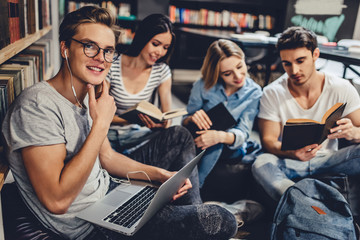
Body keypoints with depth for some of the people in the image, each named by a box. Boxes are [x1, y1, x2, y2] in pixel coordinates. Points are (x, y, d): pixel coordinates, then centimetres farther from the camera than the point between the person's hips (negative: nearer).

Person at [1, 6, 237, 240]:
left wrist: (161, 174, 1)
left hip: (109, 189, 9)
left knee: (180, 137, 17)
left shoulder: (87, 96, 4)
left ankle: (195, 213, 22)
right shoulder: (38, 105, -24)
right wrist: (101, 124, -28)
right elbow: (57, 201, -29)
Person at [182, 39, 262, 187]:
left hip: (231, 150, -1)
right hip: (197, 146, 1)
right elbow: (185, 122, -2)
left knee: (215, 143, -34)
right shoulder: (203, 86, -7)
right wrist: (192, 119, -29)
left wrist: (220, 136, -40)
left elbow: (243, 133, -16)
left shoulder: (254, 93, -7)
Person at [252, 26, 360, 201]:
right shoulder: (272, 93, -7)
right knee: (261, 164, -33)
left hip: (328, 160, 2)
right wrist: (292, 153, -30)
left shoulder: (341, 88, -5)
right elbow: (268, 140, -8)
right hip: (289, 163, -1)